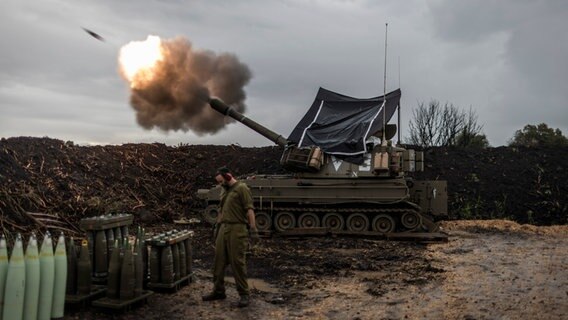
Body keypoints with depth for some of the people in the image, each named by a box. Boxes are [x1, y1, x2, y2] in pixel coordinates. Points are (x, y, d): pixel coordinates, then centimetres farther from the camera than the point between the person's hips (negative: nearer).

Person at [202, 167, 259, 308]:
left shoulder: (242, 188, -7)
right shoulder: (224, 191, 19)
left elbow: (249, 209, -13)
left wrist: (253, 229, -19)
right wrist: (217, 227, 23)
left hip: (237, 229, -8)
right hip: (223, 229, 8)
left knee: (237, 262, -5)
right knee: (219, 261, 10)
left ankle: (244, 294, 6)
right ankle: (218, 291, 22)